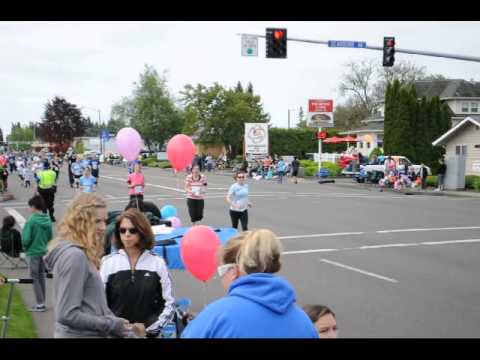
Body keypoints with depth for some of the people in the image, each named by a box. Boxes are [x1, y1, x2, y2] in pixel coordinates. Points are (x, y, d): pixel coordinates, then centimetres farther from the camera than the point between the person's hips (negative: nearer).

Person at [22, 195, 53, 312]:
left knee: (34, 278, 4)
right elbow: (50, 236, 6)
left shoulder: (31, 221, -19)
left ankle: (40, 304, 4)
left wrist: (25, 246, 0)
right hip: (44, 251, 6)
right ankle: (42, 302, 24)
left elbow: (26, 239, -19)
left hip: (33, 252, -6)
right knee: (41, 276, 17)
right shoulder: (47, 220, -2)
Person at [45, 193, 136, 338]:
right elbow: (67, 314, -23)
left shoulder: (81, 253, 9)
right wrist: (111, 325, -17)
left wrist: (114, 321, 1)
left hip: (89, 332, 9)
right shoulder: (74, 255, -19)